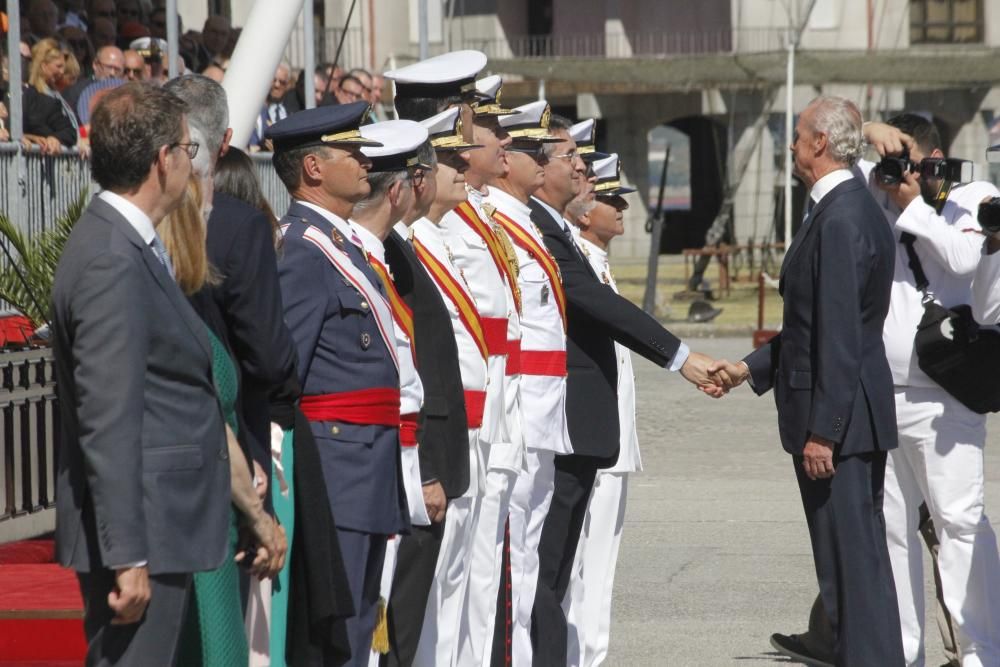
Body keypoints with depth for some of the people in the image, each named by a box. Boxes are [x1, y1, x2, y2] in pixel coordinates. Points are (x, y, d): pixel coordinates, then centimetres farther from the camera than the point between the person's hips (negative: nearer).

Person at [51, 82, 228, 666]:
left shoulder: (130, 246, 13)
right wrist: (128, 557, -24)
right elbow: (107, 422, -23)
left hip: (159, 524, 11)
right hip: (140, 530, -11)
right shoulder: (111, 262, -19)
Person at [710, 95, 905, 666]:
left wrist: (822, 431, -21)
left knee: (852, 560, -7)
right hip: (854, 417, 10)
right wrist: (750, 369, 19)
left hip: (841, 417, -10)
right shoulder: (852, 209, 14)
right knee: (861, 559, 14)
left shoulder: (841, 219, -18)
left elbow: (839, 335, -22)